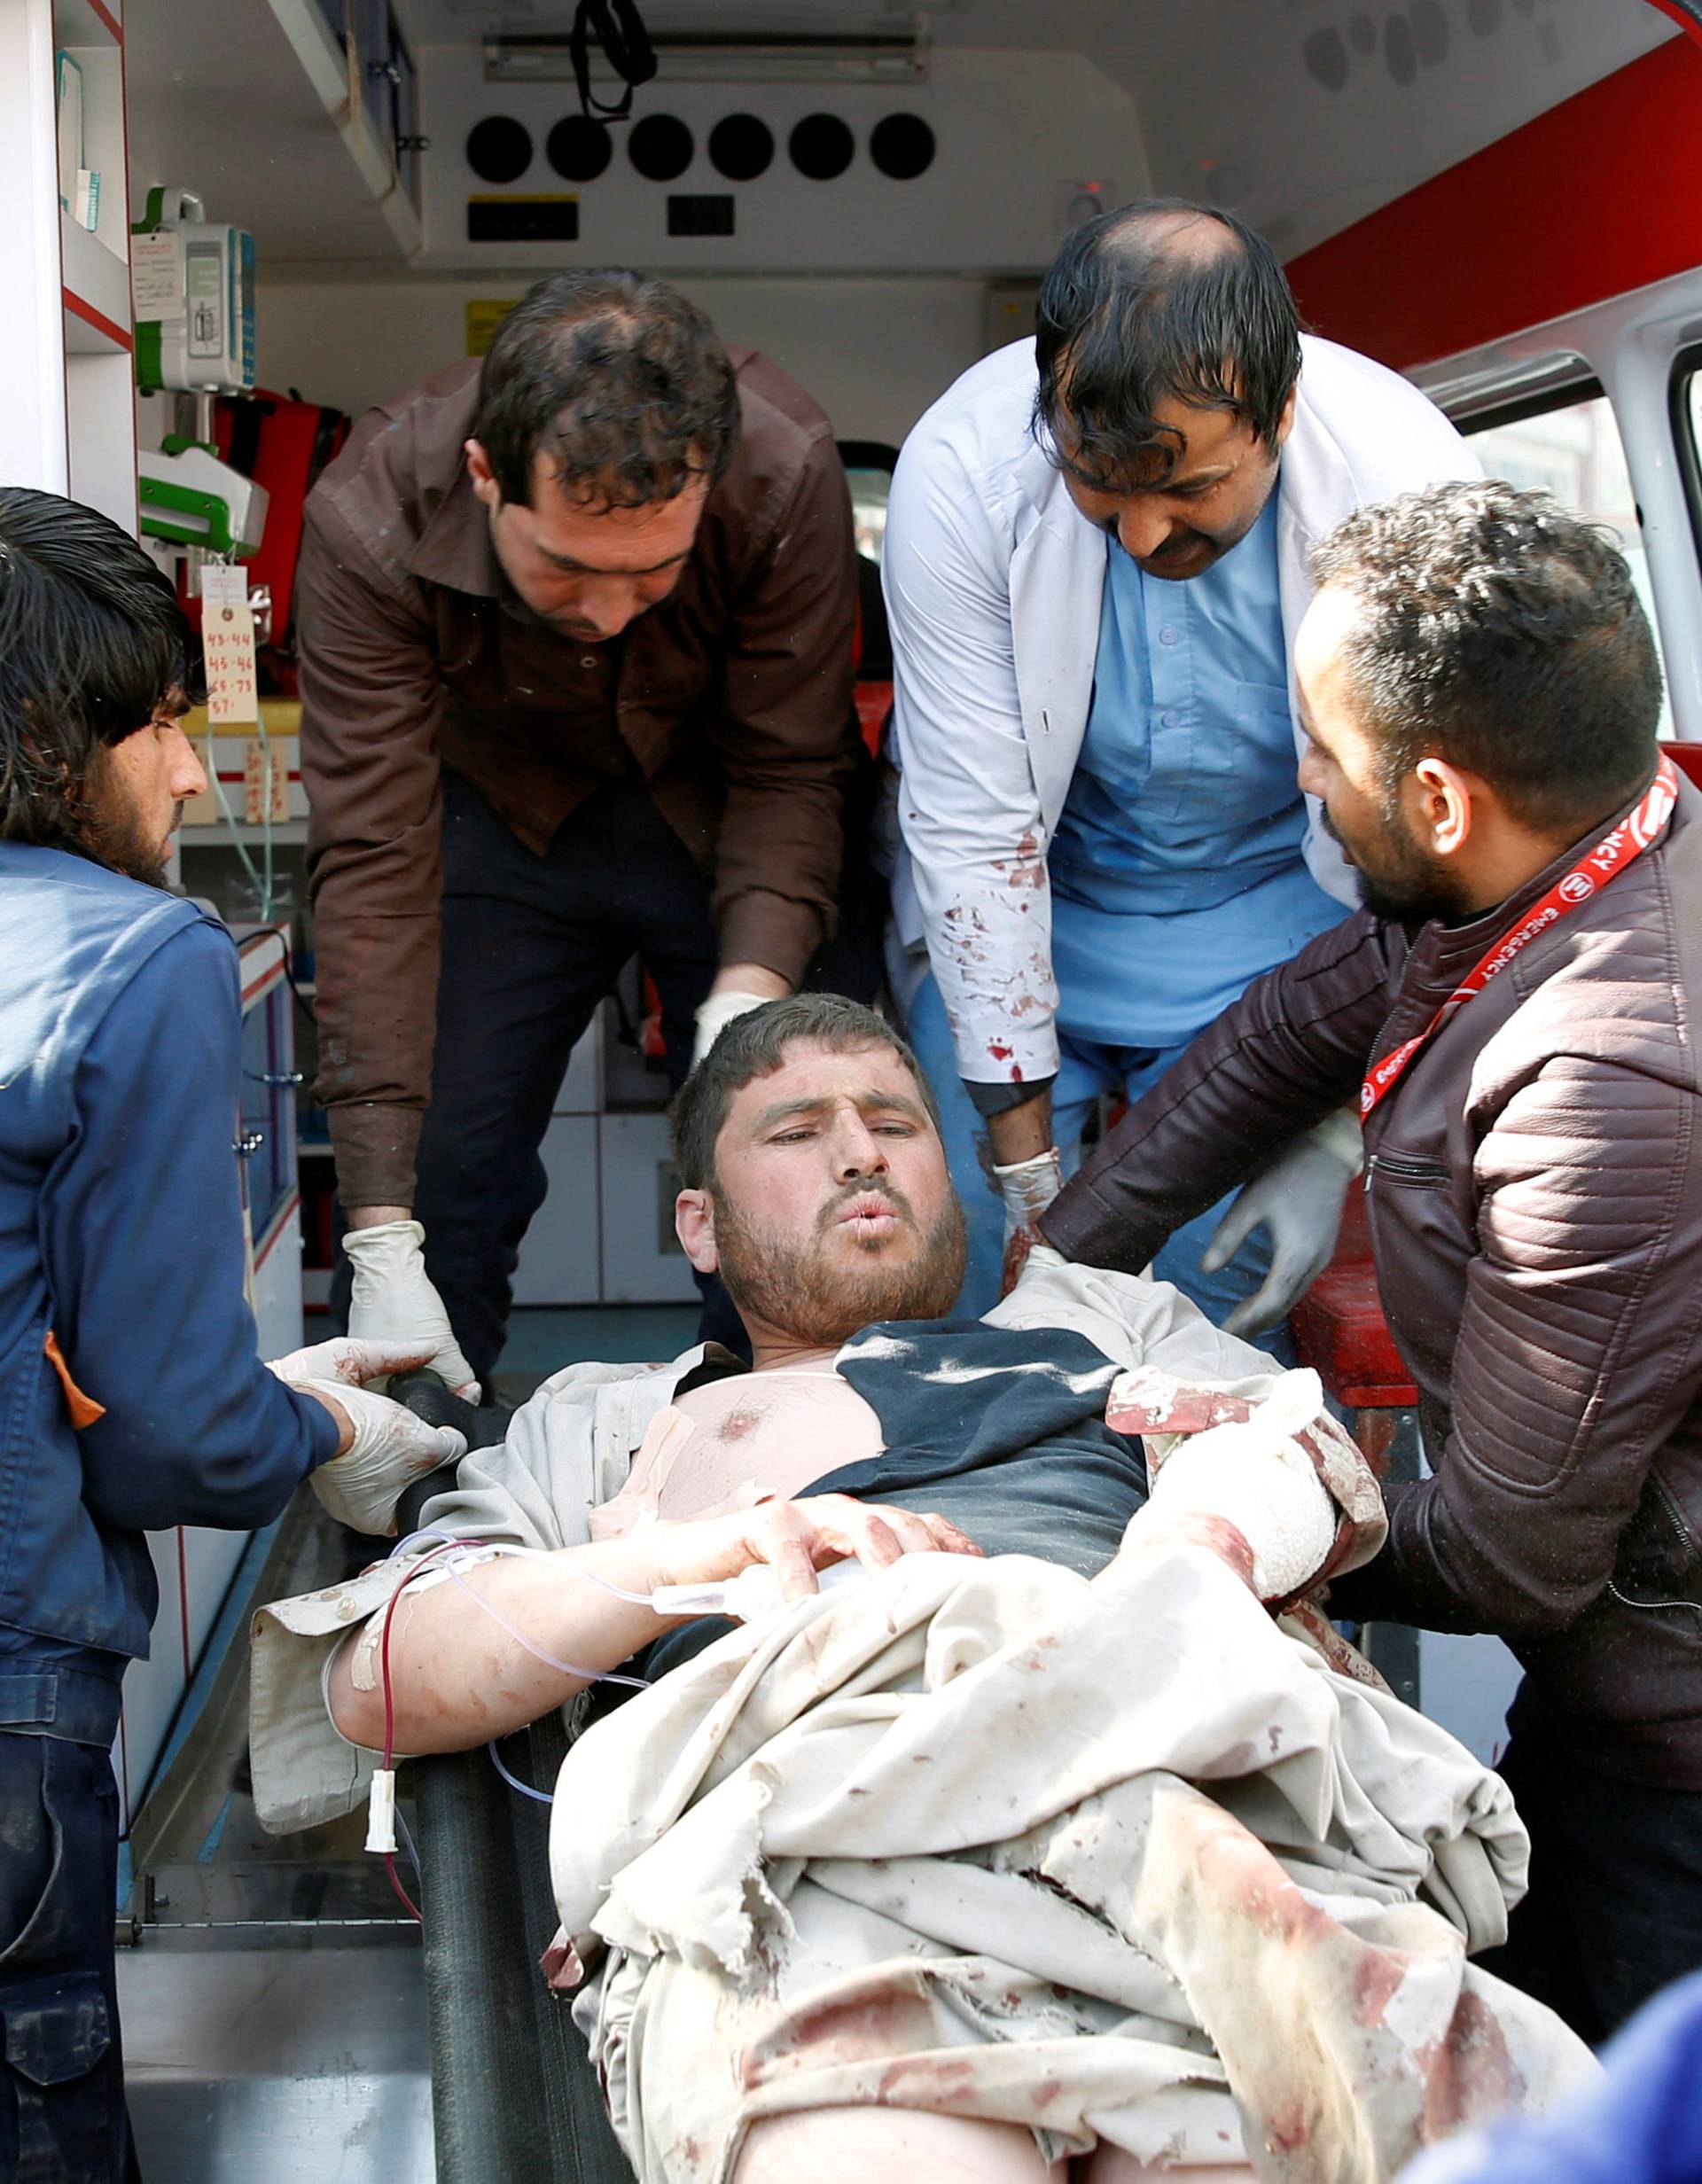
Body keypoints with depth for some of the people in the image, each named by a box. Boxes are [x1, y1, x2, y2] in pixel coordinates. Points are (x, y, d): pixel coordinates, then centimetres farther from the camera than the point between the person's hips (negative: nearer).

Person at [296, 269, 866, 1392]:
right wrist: (383, 1241, -36)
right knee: (438, 1167, -8)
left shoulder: (787, 471, -31)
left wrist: (748, 996, -38)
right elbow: (375, 864, -31)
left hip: (721, 817, 0)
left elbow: (790, 774, -20)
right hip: (503, 820, 0)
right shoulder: (372, 520, -31)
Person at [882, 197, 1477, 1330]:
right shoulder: (963, 469, -25)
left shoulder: (1408, 482, -25)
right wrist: (1024, 1156, -17)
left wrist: (1336, 1142, -18)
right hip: (1018, 914, 0)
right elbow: (972, 828, -20)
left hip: (1272, 900, 0)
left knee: (1223, 1285, -7)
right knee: (964, 1256, -5)